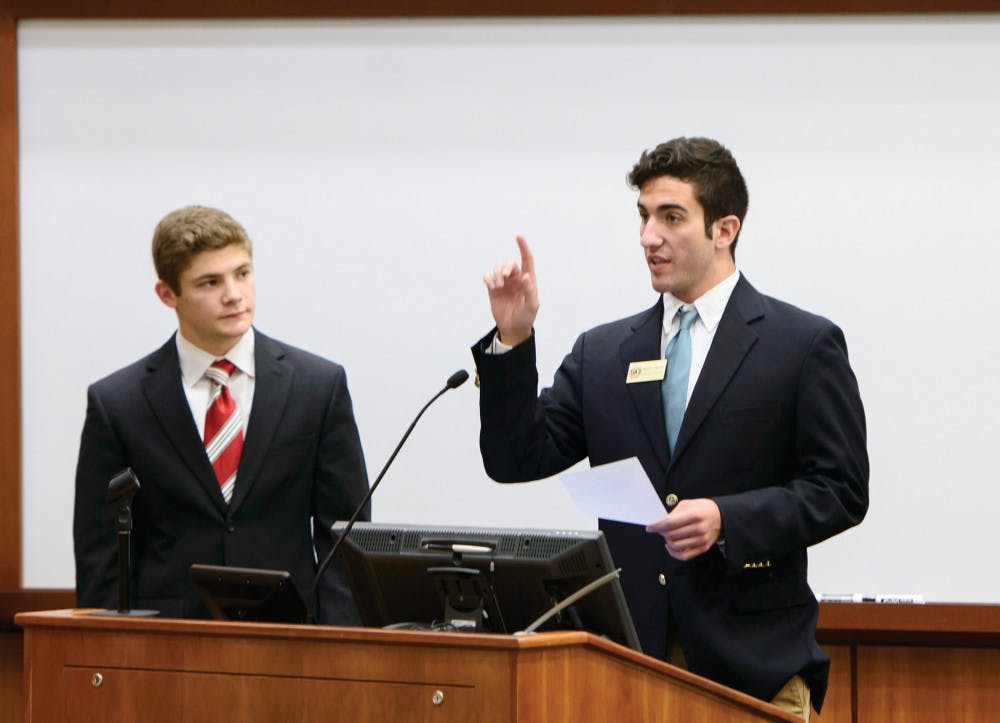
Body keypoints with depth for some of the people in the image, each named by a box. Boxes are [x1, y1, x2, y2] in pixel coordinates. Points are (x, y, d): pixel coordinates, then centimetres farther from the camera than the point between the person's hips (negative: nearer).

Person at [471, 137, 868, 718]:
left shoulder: (805, 344, 3)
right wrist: (513, 341, -3)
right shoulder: (602, 354, 15)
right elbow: (517, 460, 8)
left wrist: (727, 520, -15)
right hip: (630, 659, 3)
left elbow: (841, 490, -1)